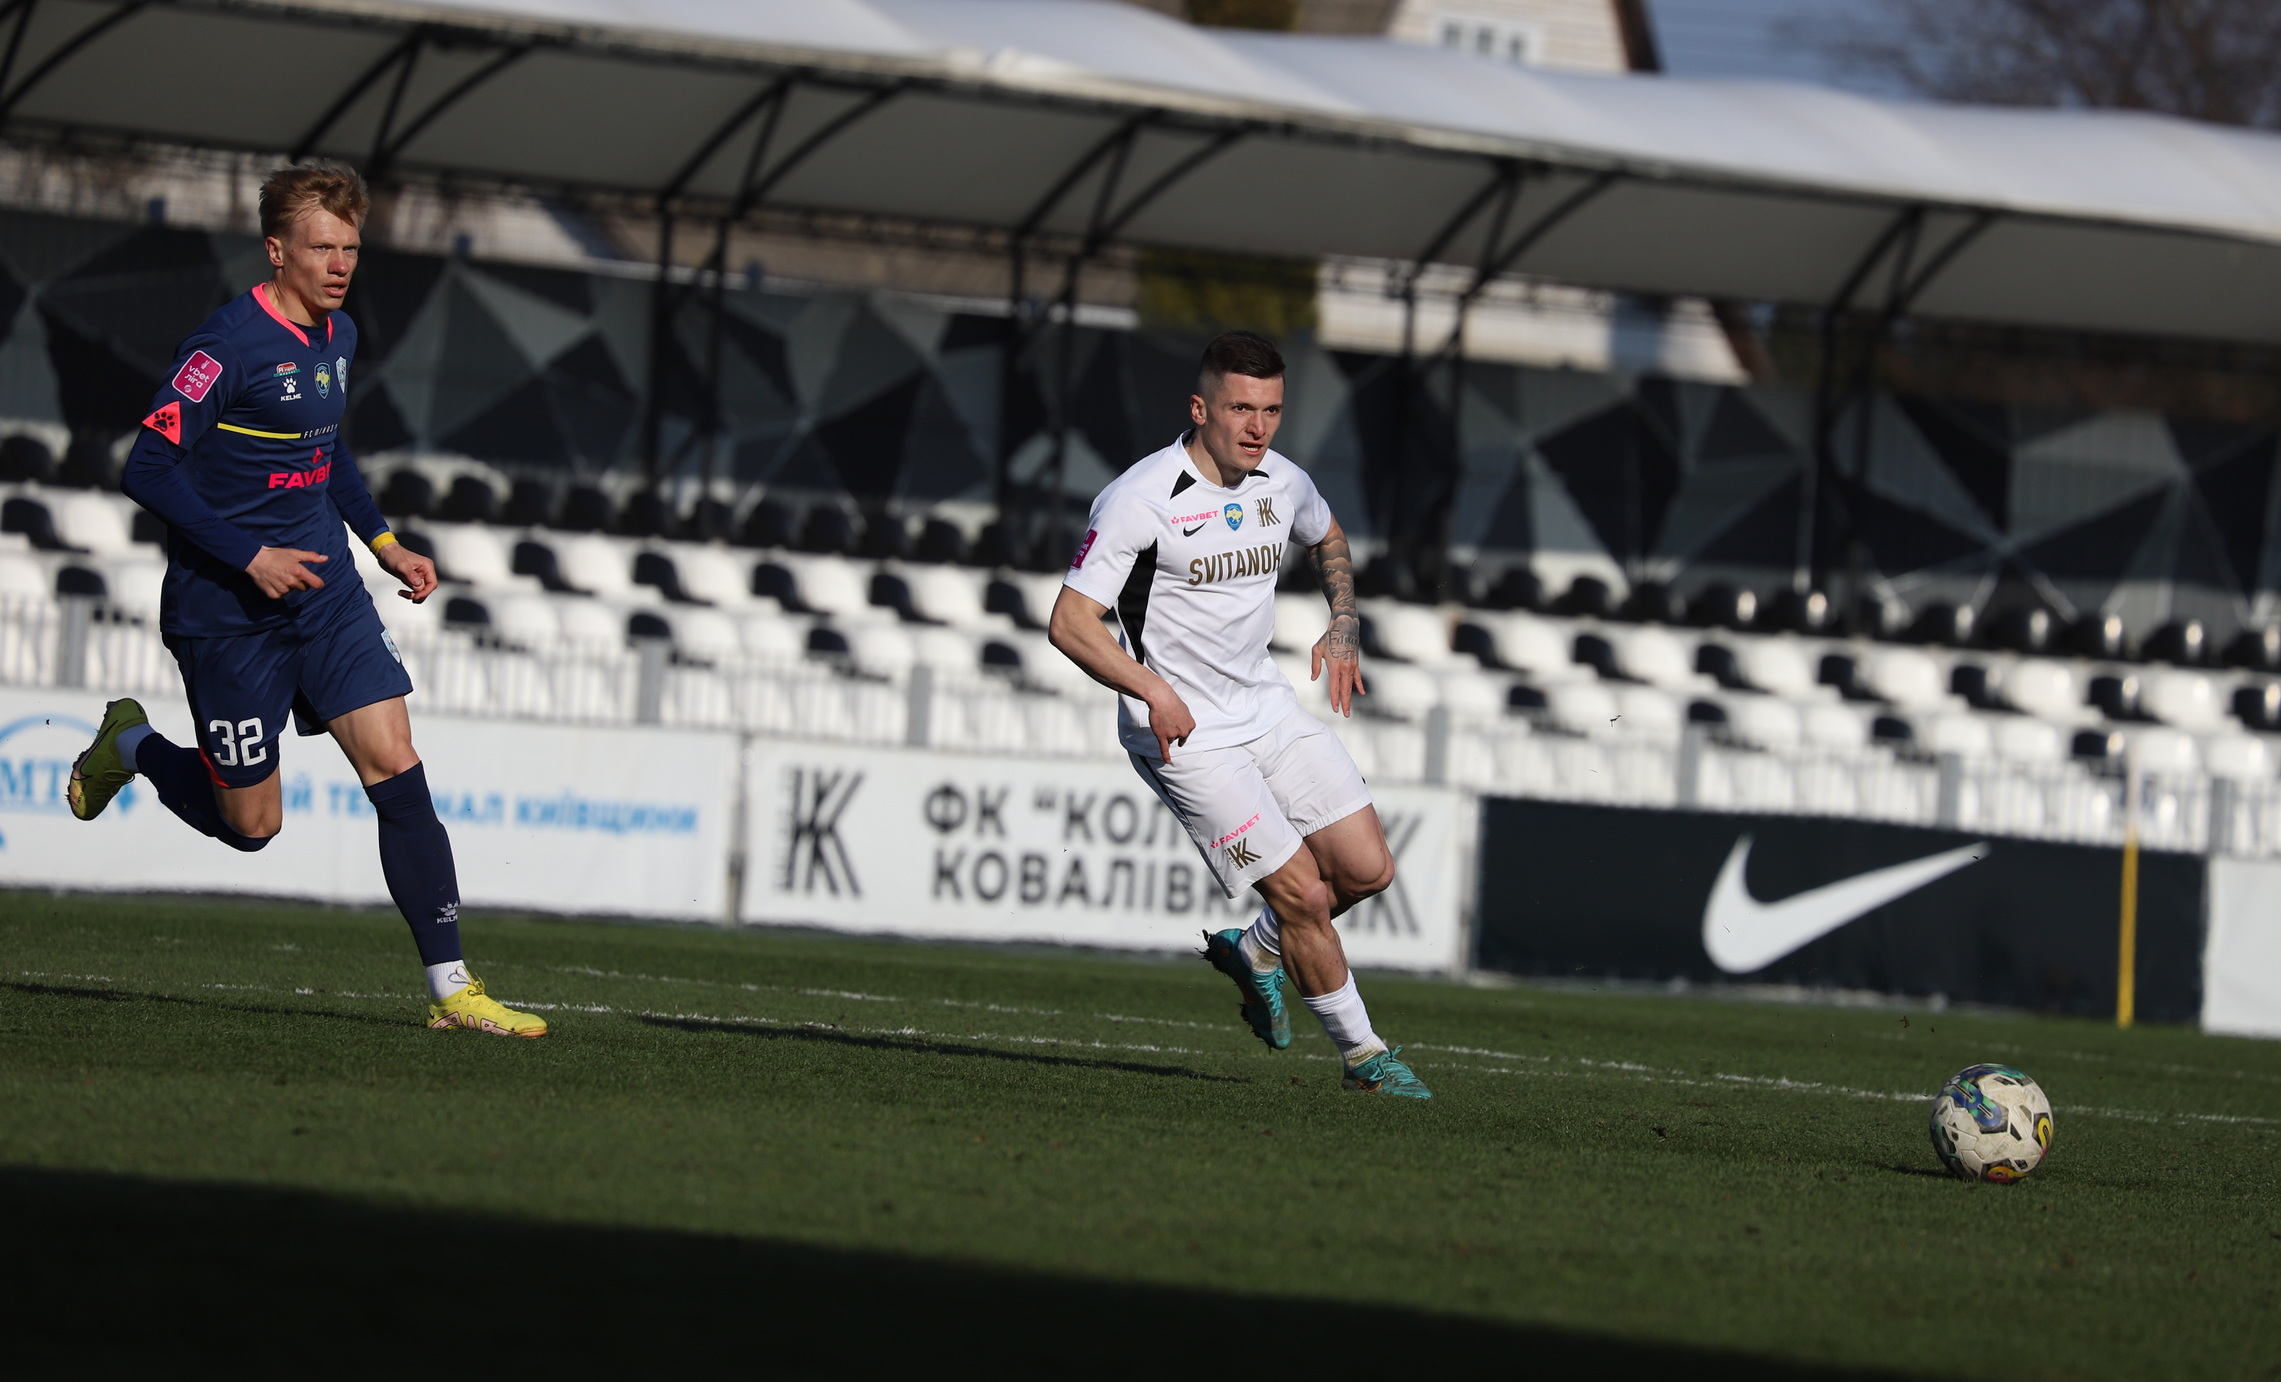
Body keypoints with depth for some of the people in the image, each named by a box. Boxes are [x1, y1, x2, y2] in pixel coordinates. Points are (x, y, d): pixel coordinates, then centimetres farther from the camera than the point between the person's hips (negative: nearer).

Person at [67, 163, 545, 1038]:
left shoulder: (338, 337, 8)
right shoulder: (229, 344, -17)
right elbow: (149, 470, -19)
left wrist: (384, 541, 15)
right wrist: (251, 556, -22)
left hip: (326, 595, 7)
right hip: (226, 611, -6)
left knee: (397, 770, -8)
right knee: (250, 824, 4)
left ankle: (450, 989, -8)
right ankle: (130, 747, 34)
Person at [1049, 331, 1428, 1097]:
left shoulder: (1283, 483, 1)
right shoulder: (1139, 500, -19)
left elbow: (1328, 538, 26)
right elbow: (1070, 620, -20)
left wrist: (1344, 625, 10)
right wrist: (1152, 690, -31)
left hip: (1269, 709, 7)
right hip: (1184, 734, -7)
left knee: (1367, 868, 1)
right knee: (1303, 894, -11)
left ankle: (1256, 951, 28)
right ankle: (1362, 1053, 7)